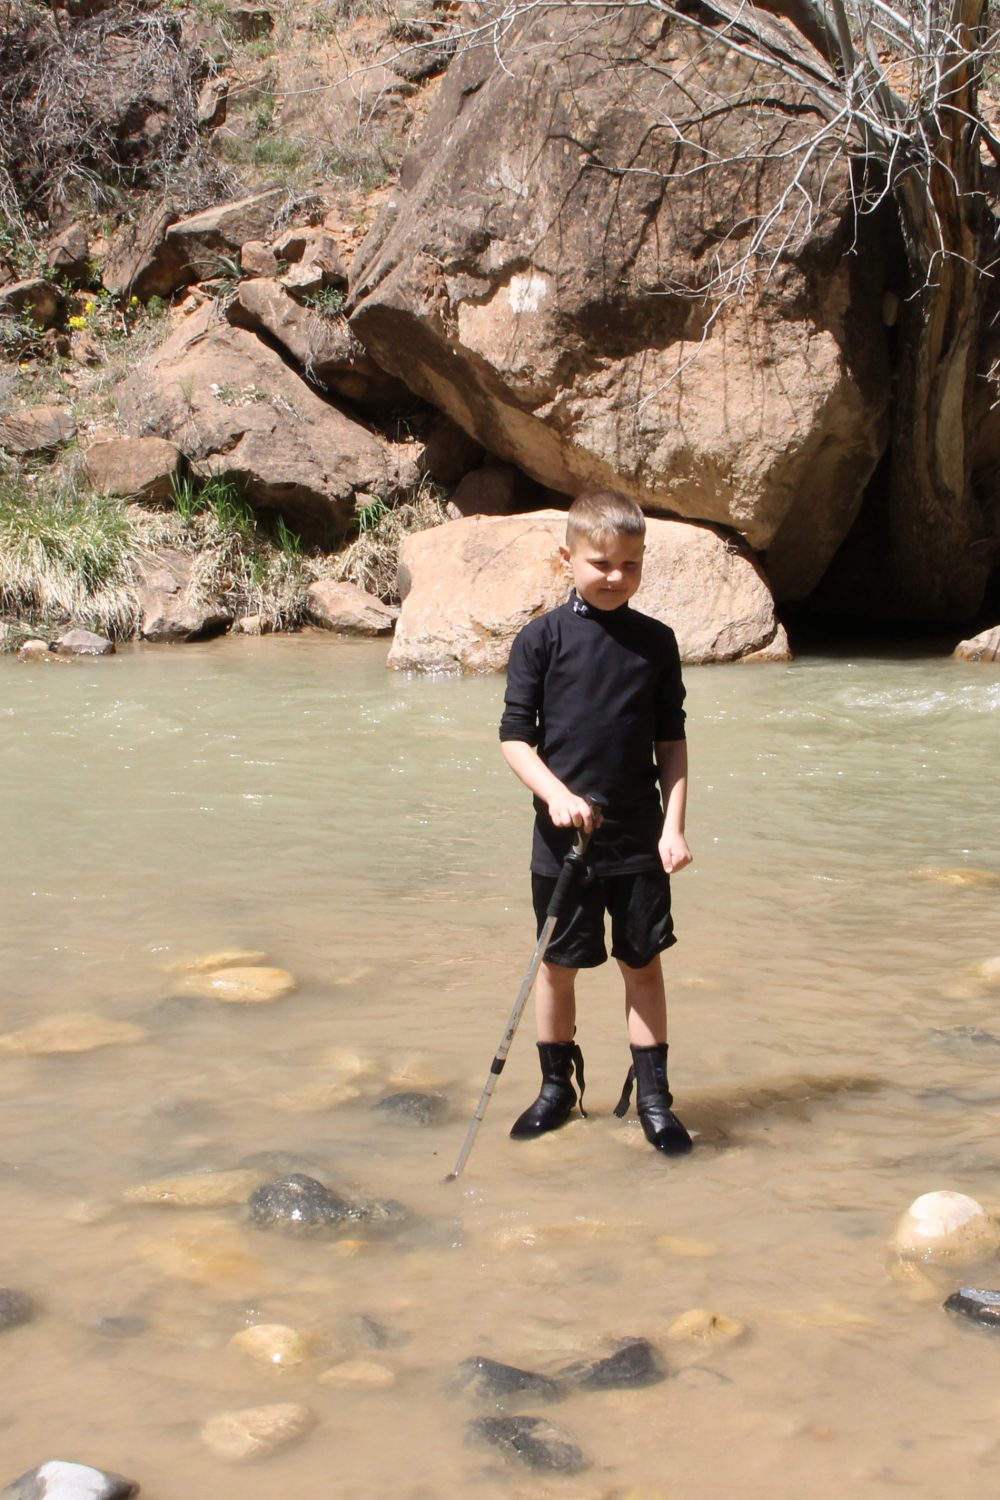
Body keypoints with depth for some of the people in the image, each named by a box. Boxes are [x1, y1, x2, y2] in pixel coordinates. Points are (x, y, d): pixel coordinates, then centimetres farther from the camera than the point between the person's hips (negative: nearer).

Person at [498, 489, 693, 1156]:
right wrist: (556, 793, -19)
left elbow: (672, 743, 5)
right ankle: (557, 1087, 27)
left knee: (644, 964, 8)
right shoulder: (542, 639, -4)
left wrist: (674, 825, -3)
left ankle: (653, 1095, 19)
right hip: (563, 839, -1)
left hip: (640, 840, 1)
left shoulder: (656, 642, 2)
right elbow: (515, 735, -3)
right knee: (559, 965, 10)